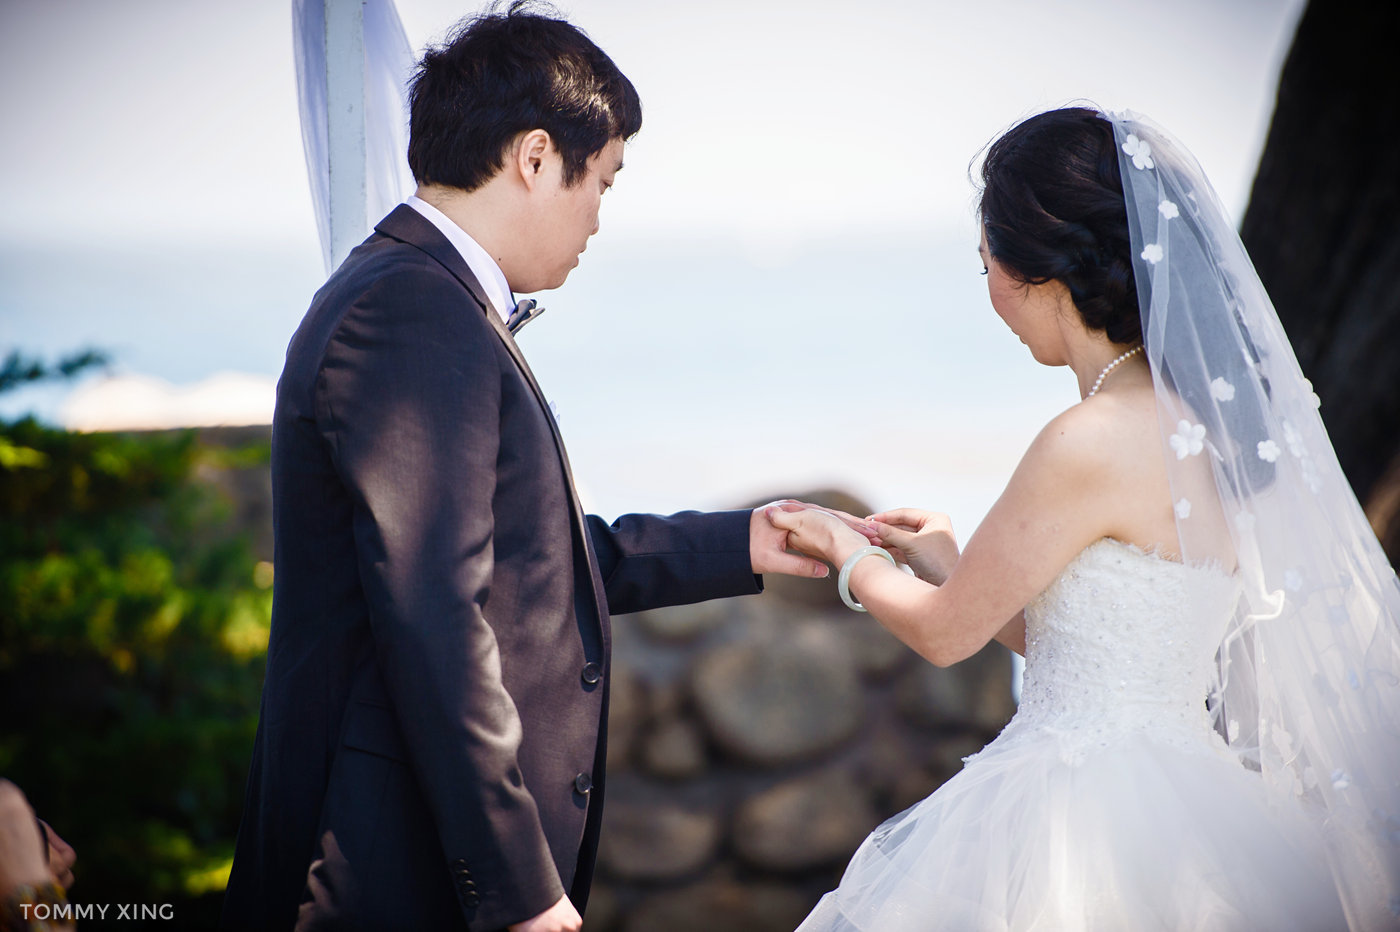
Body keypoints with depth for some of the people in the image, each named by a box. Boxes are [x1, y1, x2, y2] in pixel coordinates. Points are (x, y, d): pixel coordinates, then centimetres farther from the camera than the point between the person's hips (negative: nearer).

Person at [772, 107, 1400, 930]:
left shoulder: (1093, 445, -21)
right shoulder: (1206, 415, 5)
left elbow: (945, 633, -7)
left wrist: (852, 557, 12)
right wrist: (952, 566, 22)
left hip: (1084, 822, -8)